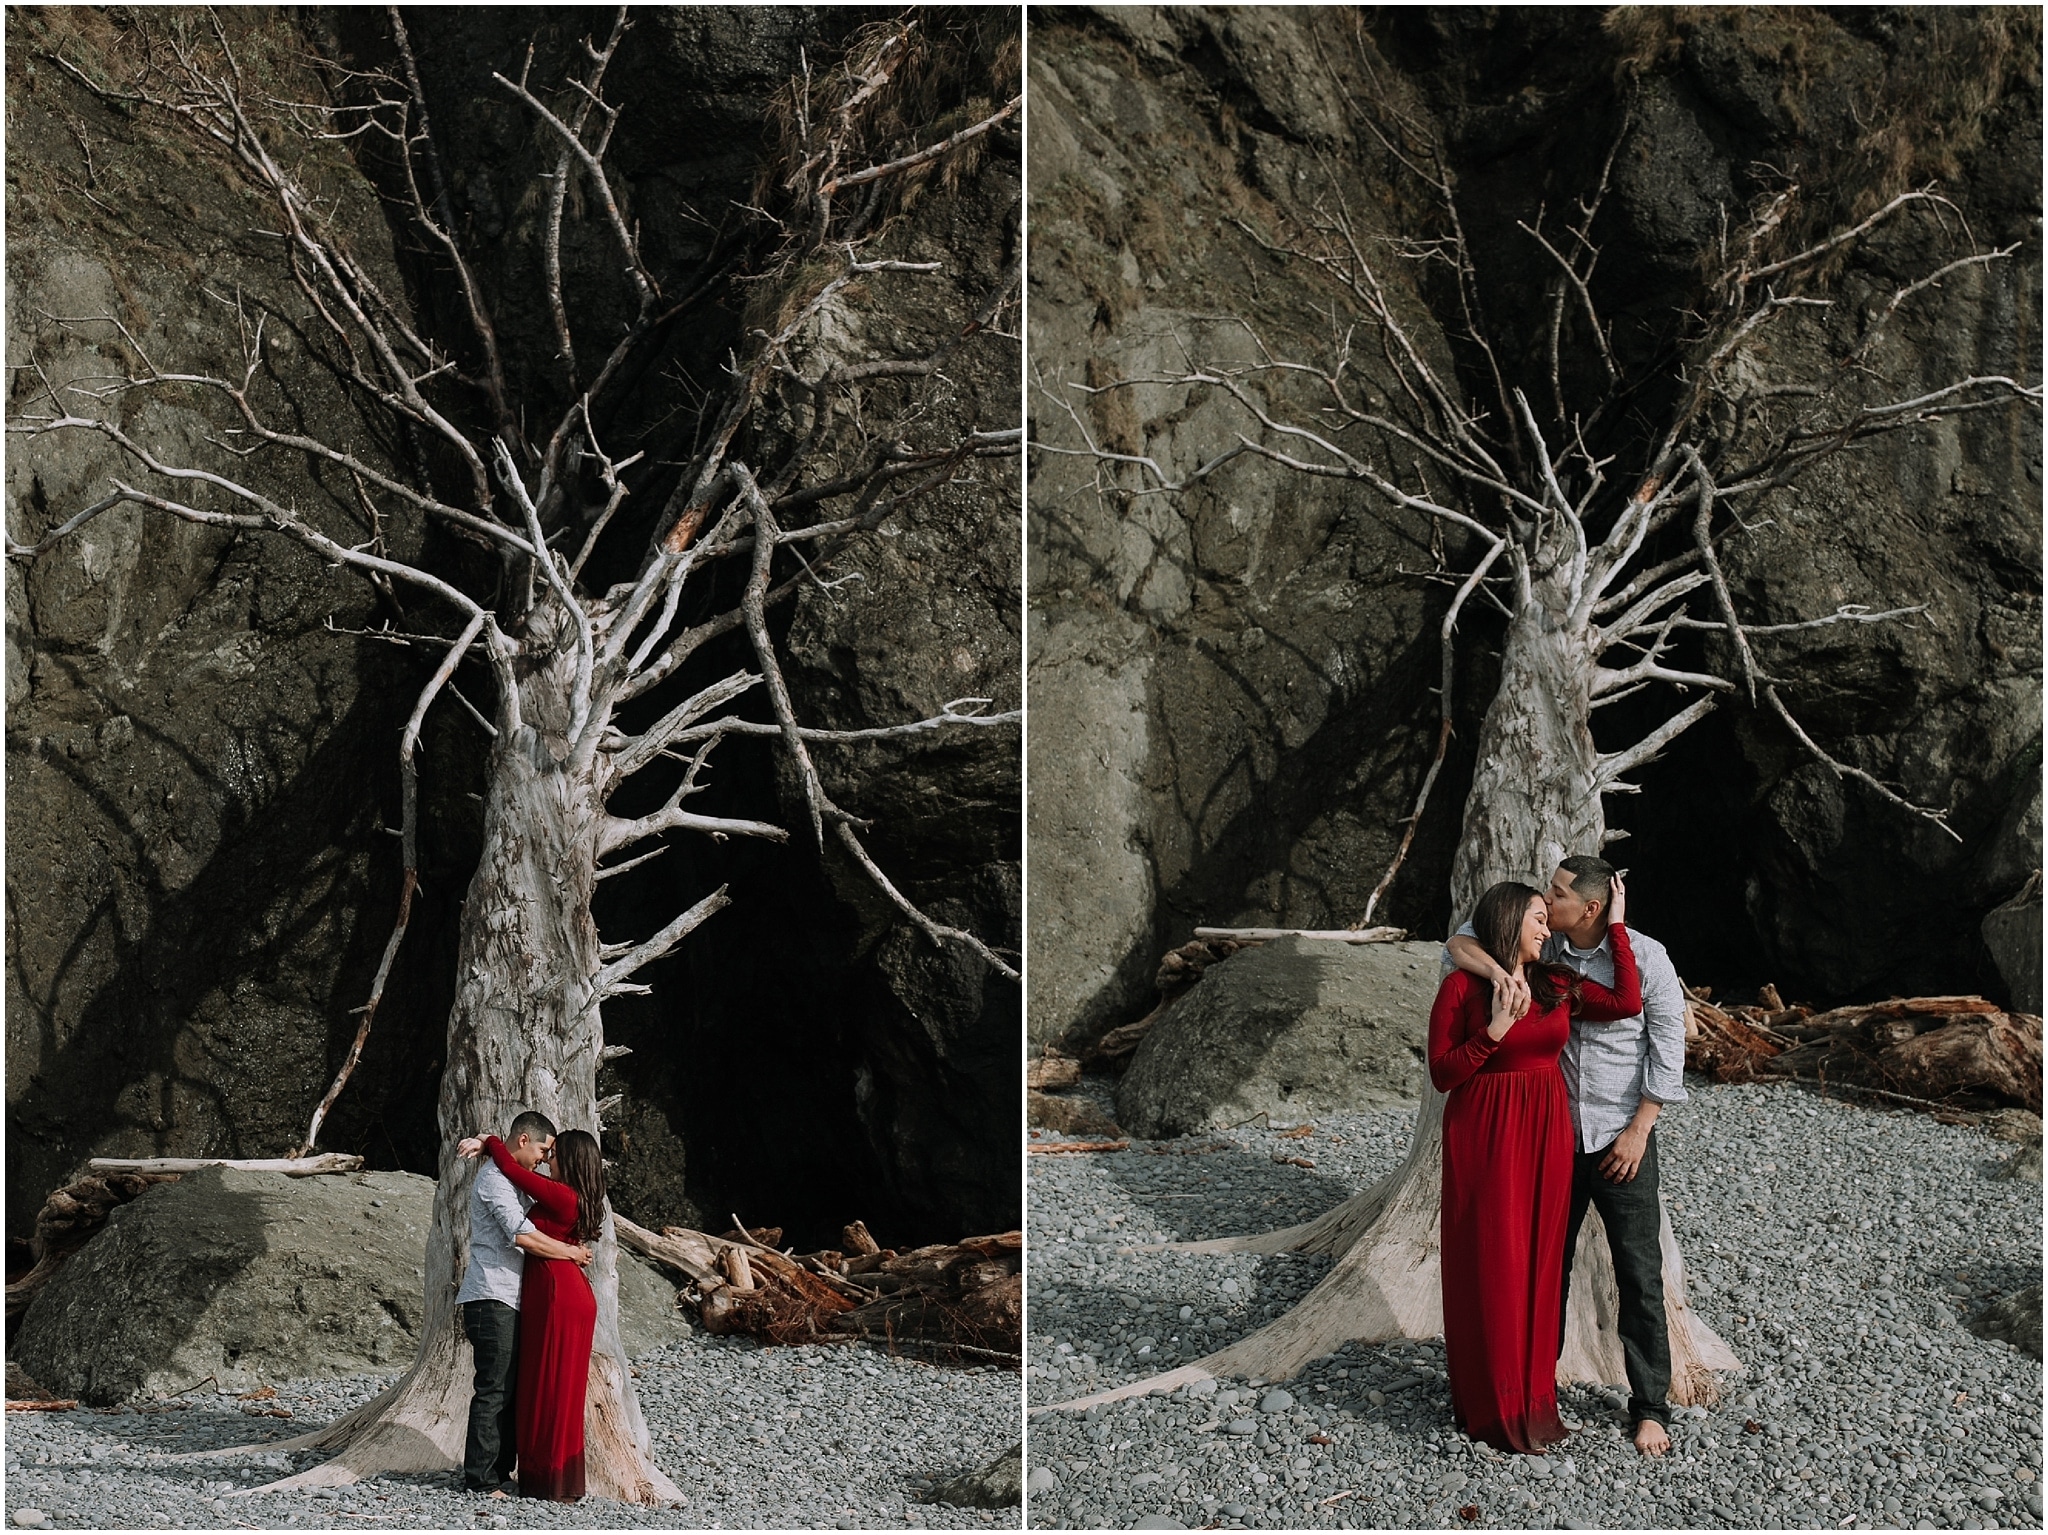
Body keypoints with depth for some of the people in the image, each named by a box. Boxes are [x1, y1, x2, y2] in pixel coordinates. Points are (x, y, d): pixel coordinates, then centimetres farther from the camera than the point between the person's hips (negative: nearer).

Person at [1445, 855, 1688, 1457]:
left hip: (1621, 1141, -4)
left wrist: (1638, 1130, -10)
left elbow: (1667, 1046, -7)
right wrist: (1498, 971, -23)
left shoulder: (1645, 957, -11)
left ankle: (1650, 1407, 9)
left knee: (1639, 1275, 1)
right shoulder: (1541, 951, -2)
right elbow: (1460, 943, -2)